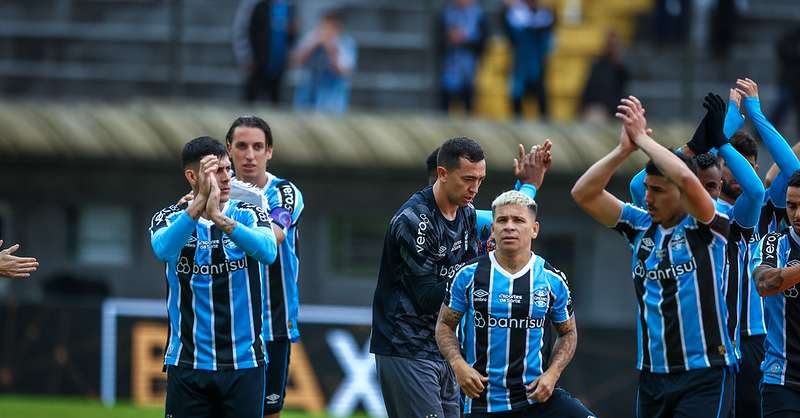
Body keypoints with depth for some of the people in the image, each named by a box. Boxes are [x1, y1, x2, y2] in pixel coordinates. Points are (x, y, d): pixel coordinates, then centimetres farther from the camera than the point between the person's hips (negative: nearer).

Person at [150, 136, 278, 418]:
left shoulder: (250, 215, 2)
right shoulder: (171, 219, 1)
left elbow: (268, 252, -21)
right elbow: (163, 249, -23)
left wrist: (219, 218, -34)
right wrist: (199, 203, -35)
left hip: (243, 363, 0)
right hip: (187, 363, 0)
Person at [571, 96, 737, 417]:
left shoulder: (705, 227, -6)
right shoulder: (641, 226, 9)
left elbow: (686, 179, -24)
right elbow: (583, 194, 4)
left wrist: (642, 138, -14)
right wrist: (624, 149, -7)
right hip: (652, 375, 6)